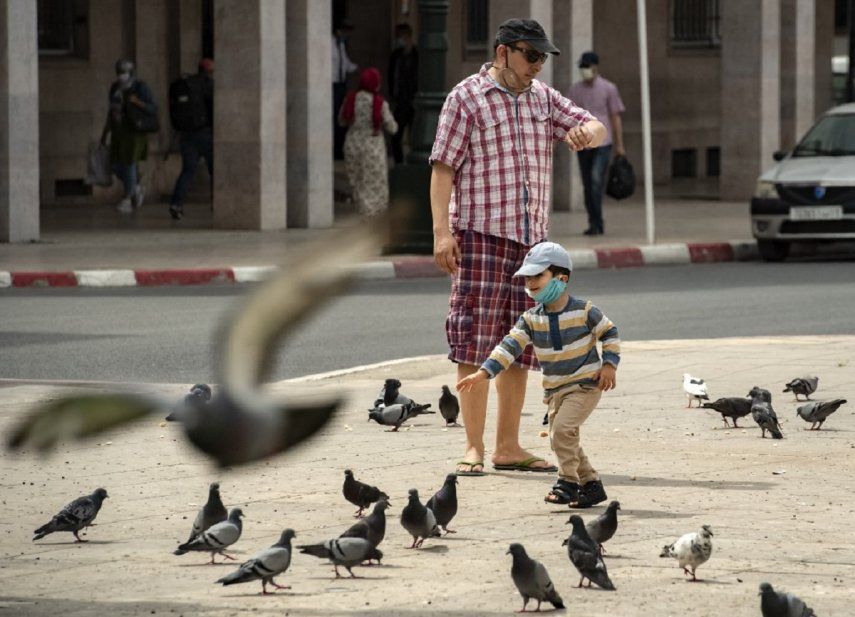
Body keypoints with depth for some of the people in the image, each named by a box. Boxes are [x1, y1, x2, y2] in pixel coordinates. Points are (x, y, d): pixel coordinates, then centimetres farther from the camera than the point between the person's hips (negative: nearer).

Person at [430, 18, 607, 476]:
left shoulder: (542, 98, 16)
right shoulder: (467, 98, -2)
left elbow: (596, 128, 14)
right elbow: (443, 168, -6)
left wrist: (586, 132, -12)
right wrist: (442, 231, -16)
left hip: (530, 237, 6)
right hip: (480, 234, -6)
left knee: (519, 348, 7)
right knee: (475, 343, -8)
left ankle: (508, 447, 13)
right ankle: (473, 448, -5)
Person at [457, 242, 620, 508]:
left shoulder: (584, 311, -10)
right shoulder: (531, 319, 1)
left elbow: (609, 333, 2)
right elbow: (510, 346, -6)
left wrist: (609, 364, -8)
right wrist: (483, 373, -17)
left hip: (585, 384, -6)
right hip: (554, 389, 6)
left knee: (562, 429, -22)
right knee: (560, 439, 6)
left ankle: (568, 482, -12)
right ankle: (591, 484, 20)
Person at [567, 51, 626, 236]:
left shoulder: (609, 89, -2)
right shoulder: (575, 90, 7)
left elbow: (616, 117, 0)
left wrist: (620, 146, -3)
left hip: (603, 143, -4)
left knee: (597, 180, -17)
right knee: (588, 185, 7)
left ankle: (596, 223, -16)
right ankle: (596, 225, 14)